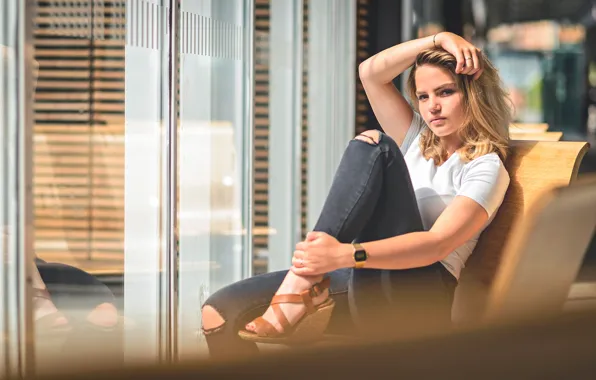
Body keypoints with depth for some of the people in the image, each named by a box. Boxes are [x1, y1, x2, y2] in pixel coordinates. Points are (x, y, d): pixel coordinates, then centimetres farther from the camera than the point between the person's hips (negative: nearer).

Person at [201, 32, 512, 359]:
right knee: (221, 311, -16)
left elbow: (438, 244, -14)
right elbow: (370, 72, 17)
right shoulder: (418, 140, 25)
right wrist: (440, 39, 10)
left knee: (373, 147, -21)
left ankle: (303, 286, -35)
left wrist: (347, 255, -28)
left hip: (413, 297, -6)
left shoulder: (487, 168, 3)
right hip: (363, 287, 7)